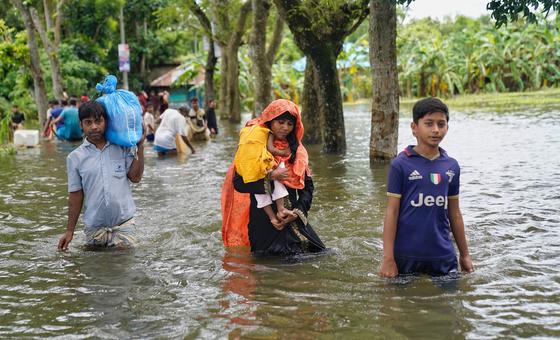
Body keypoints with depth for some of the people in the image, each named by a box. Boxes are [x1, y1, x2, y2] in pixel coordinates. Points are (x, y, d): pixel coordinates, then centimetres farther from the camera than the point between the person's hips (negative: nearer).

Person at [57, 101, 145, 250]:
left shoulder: (122, 148, 2)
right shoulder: (75, 158, 1)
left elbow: (135, 177, -4)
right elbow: (76, 195, 4)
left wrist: (140, 148, -8)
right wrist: (70, 231, 3)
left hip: (123, 223, 0)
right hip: (94, 227, 0)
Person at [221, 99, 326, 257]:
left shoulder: (297, 150, 10)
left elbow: (307, 186, 6)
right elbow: (238, 183, -14)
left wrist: (298, 212, -8)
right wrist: (270, 177, -22)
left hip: (292, 218, 5)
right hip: (262, 220, -5)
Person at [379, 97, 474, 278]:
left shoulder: (451, 166, 8)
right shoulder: (401, 165, -5)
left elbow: (454, 213, 15)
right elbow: (392, 212, -6)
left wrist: (465, 255, 17)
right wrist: (388, 259, -9)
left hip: (443, 256, 4)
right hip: (407, 256, -4)